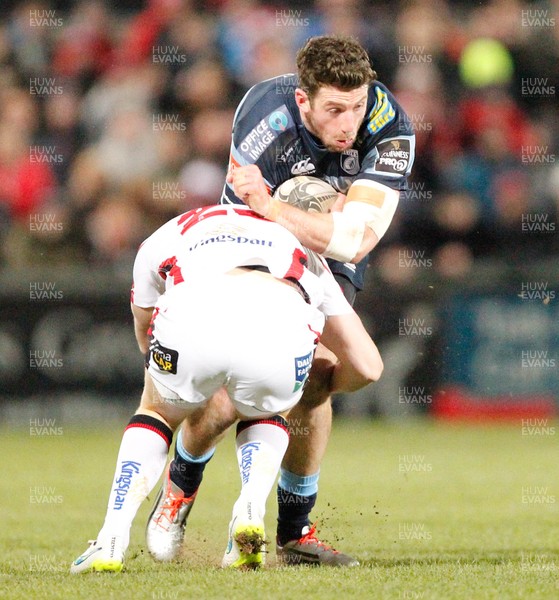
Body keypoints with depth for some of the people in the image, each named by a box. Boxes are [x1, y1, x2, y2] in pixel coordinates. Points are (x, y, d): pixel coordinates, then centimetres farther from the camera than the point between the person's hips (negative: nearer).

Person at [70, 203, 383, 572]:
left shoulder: (164, 239, 41)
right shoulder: (303, 257, 43)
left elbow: (146, 337, 55)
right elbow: (367, 367, 39)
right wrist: (321, 386, 61)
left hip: (189, 320, 0)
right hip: (280, 330, 1)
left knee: (157, 413, 31)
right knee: (265, 418, 35)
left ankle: (112, 541, 16)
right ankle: (250, 511, 9)